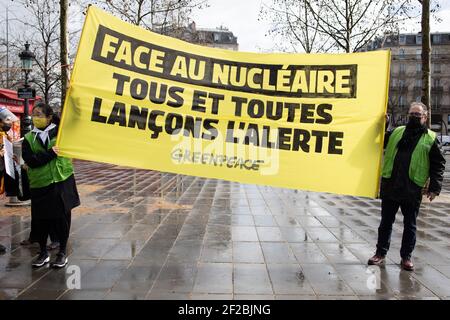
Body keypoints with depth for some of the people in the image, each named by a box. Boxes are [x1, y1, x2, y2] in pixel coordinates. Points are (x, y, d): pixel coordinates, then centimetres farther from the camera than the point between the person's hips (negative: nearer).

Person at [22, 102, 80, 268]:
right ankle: (43, 252, 28)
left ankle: (62, 252, 21)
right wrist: (50, 154, -18)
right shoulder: (29, 138, 4)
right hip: (39, 185, 1)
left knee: (62, 217, 5)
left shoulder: (60, 132, 4)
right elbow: (30, 160, -8)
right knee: (40, 220, 8)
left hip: (62, 182, -1)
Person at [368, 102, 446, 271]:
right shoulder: (396, 132, 10)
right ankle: (380, 253, 21)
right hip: (390, 186, 2)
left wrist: (434, 187, -6)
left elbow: (438, 165, 2)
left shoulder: (431, 138, 2)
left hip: (412, 189, -2)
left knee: (410, 225, 9)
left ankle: (406, 257, 21)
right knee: (386, 222, 10)